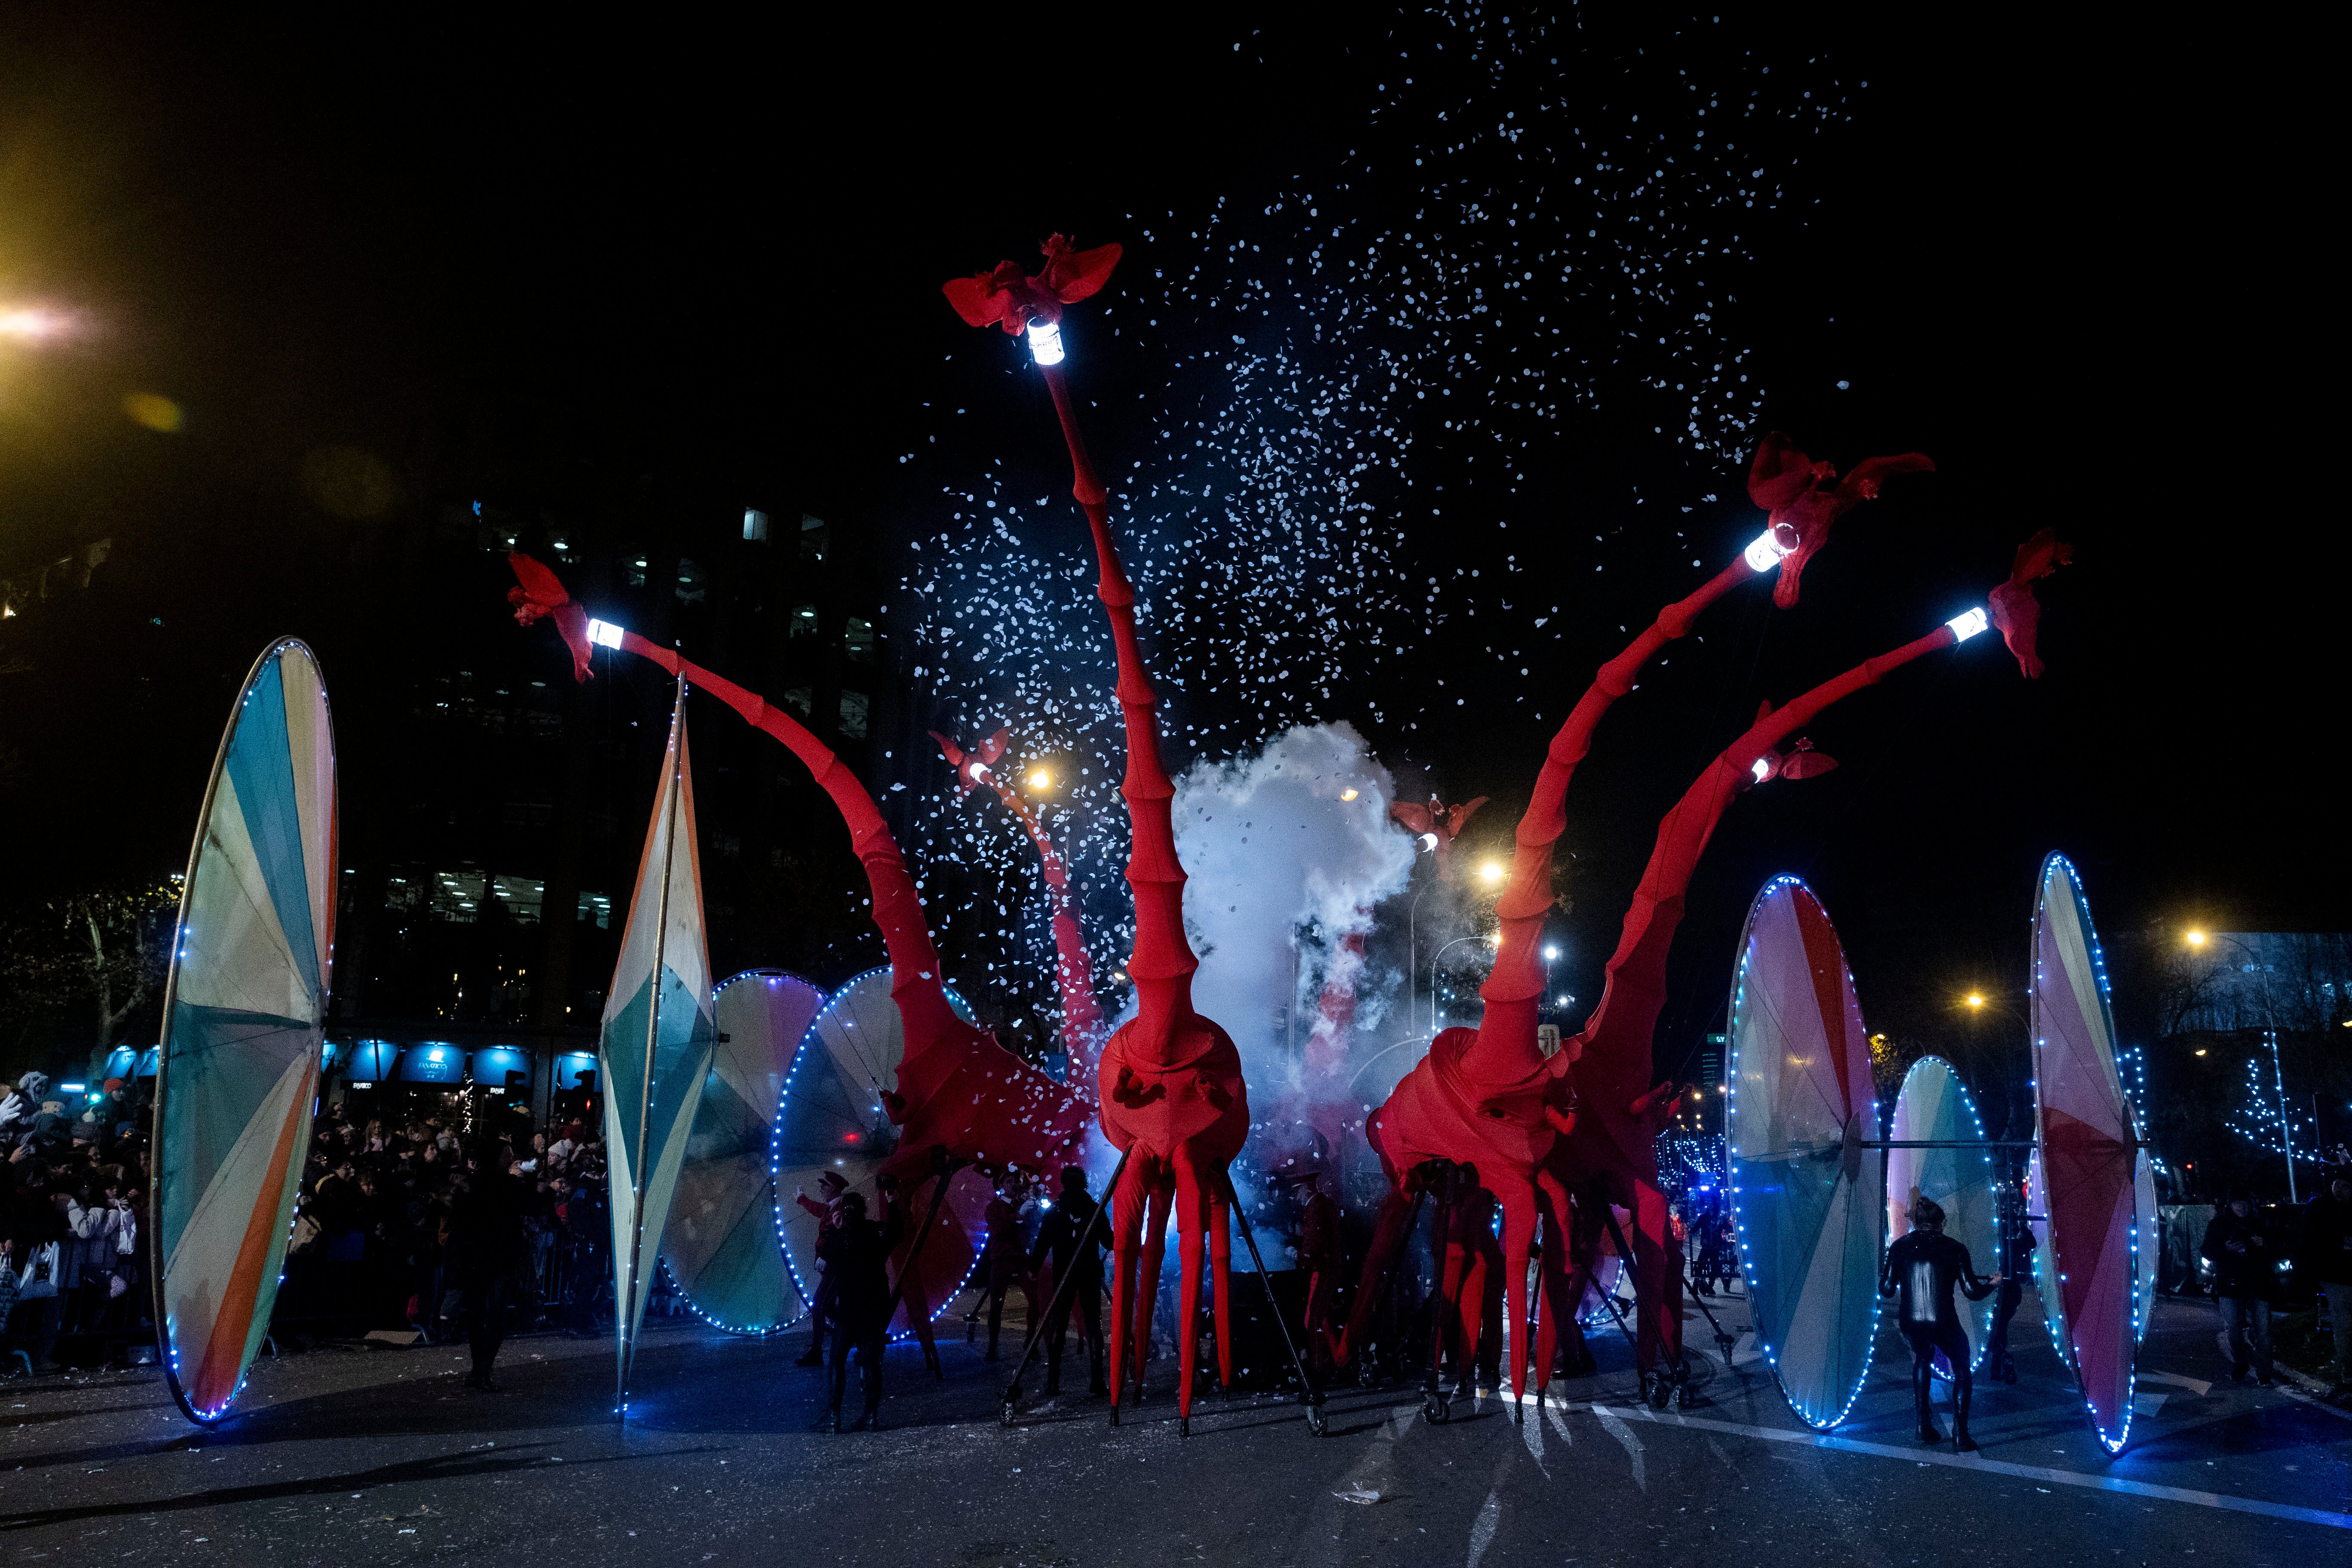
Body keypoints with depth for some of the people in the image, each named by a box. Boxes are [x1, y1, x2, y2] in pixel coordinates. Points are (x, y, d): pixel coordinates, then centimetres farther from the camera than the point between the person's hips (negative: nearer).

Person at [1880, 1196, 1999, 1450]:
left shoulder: (1899, 1247, 3)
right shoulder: (1955, 1249, -2)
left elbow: (1887, 1290, 2)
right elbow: (1973, 1292, -3)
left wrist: (1882, 1276, 25)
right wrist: (1992, 1284, 18)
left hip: (1911, 1324, 3)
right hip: (1944, 1323, -2)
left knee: (1922, 1359, 32)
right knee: (1962, 1373, 22)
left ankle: (1925, 1426, 30)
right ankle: (1960, 1435, 14)